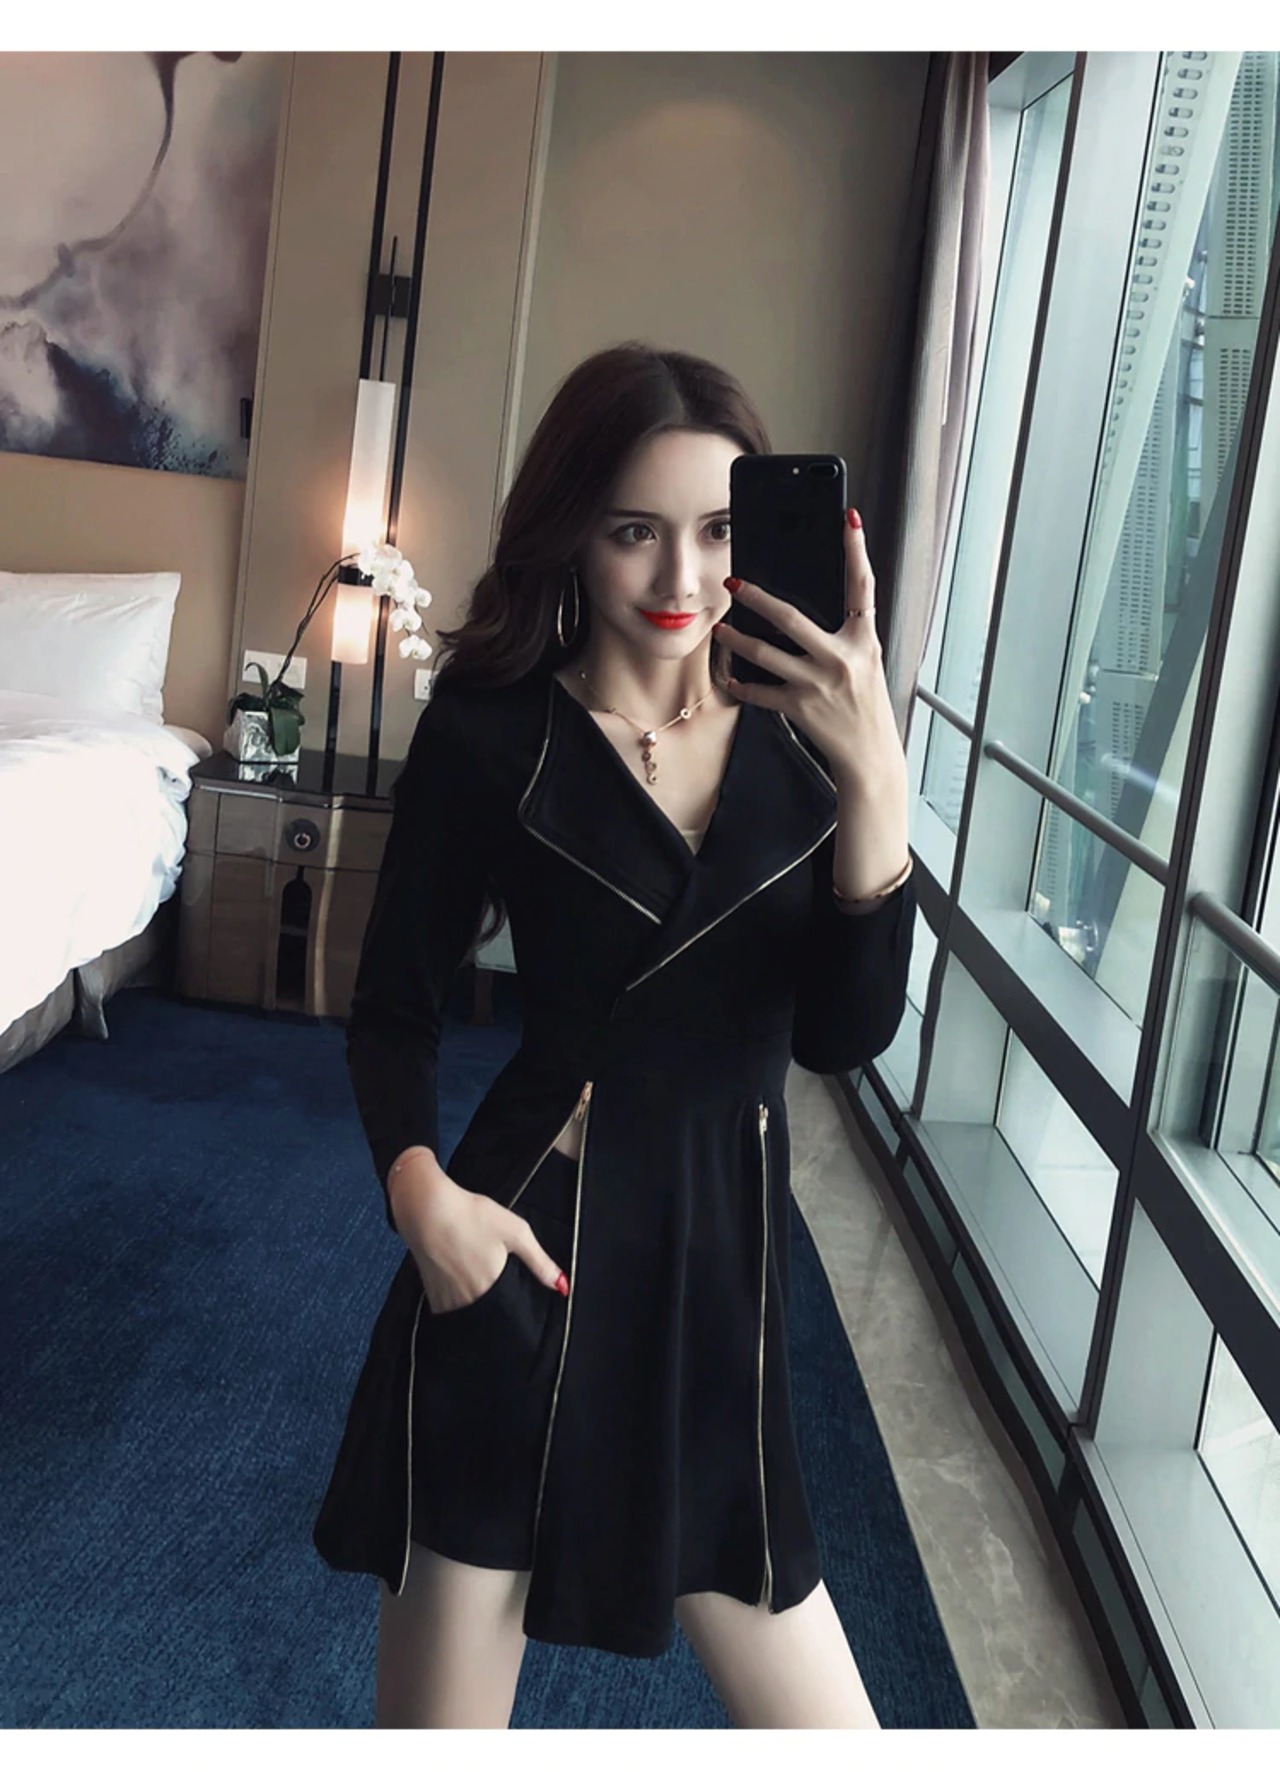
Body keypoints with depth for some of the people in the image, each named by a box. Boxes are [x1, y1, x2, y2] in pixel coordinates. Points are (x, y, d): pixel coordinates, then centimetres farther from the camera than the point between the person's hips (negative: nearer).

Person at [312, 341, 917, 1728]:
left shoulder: (796, 731, 2)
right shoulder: (491, 731, -6)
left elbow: (845, 1036, -8)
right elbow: (391, 1007, 0)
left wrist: (875, 785, -21)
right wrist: (420, 1189, -19)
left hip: (727, 1250, 4)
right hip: (535, 1243, -3)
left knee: (818, 1719, 13)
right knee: (443, 1705, 9)